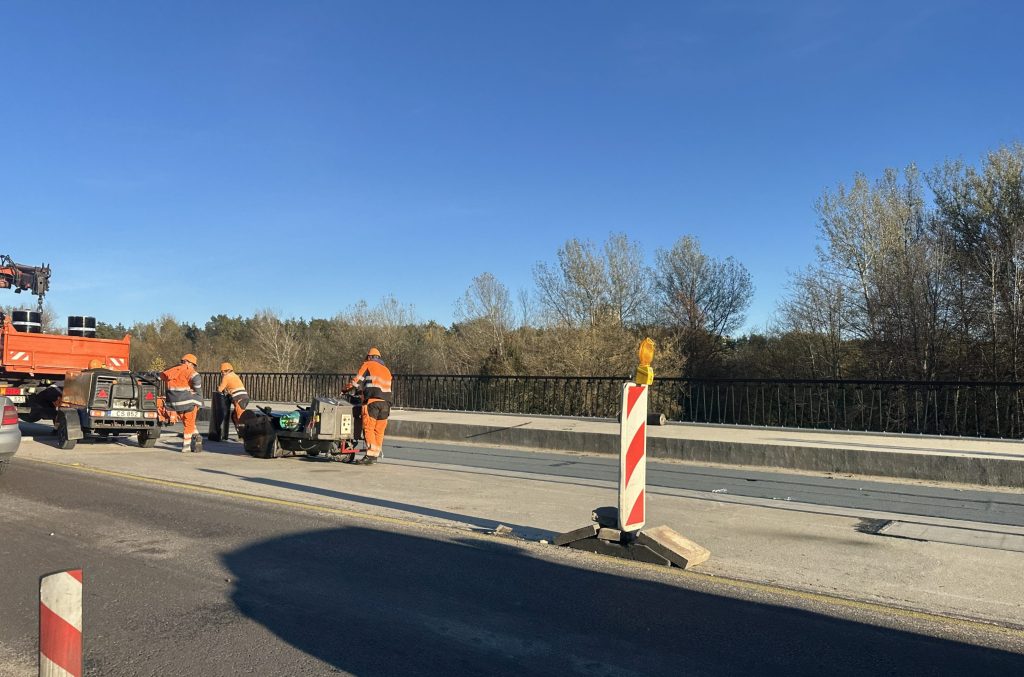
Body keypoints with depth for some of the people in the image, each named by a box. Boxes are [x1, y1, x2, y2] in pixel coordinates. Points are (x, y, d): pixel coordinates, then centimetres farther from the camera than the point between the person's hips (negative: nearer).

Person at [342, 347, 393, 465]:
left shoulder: (368, 365, 11)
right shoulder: (386, 370, 29)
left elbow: (357, 381, 6)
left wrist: (346, 389, 23)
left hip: (372, 400, -6)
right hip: (386, 402, 6)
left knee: (368, 429, -6)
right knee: (379, 430, 7)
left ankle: (370, 455, -13)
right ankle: (376, 455, 8)